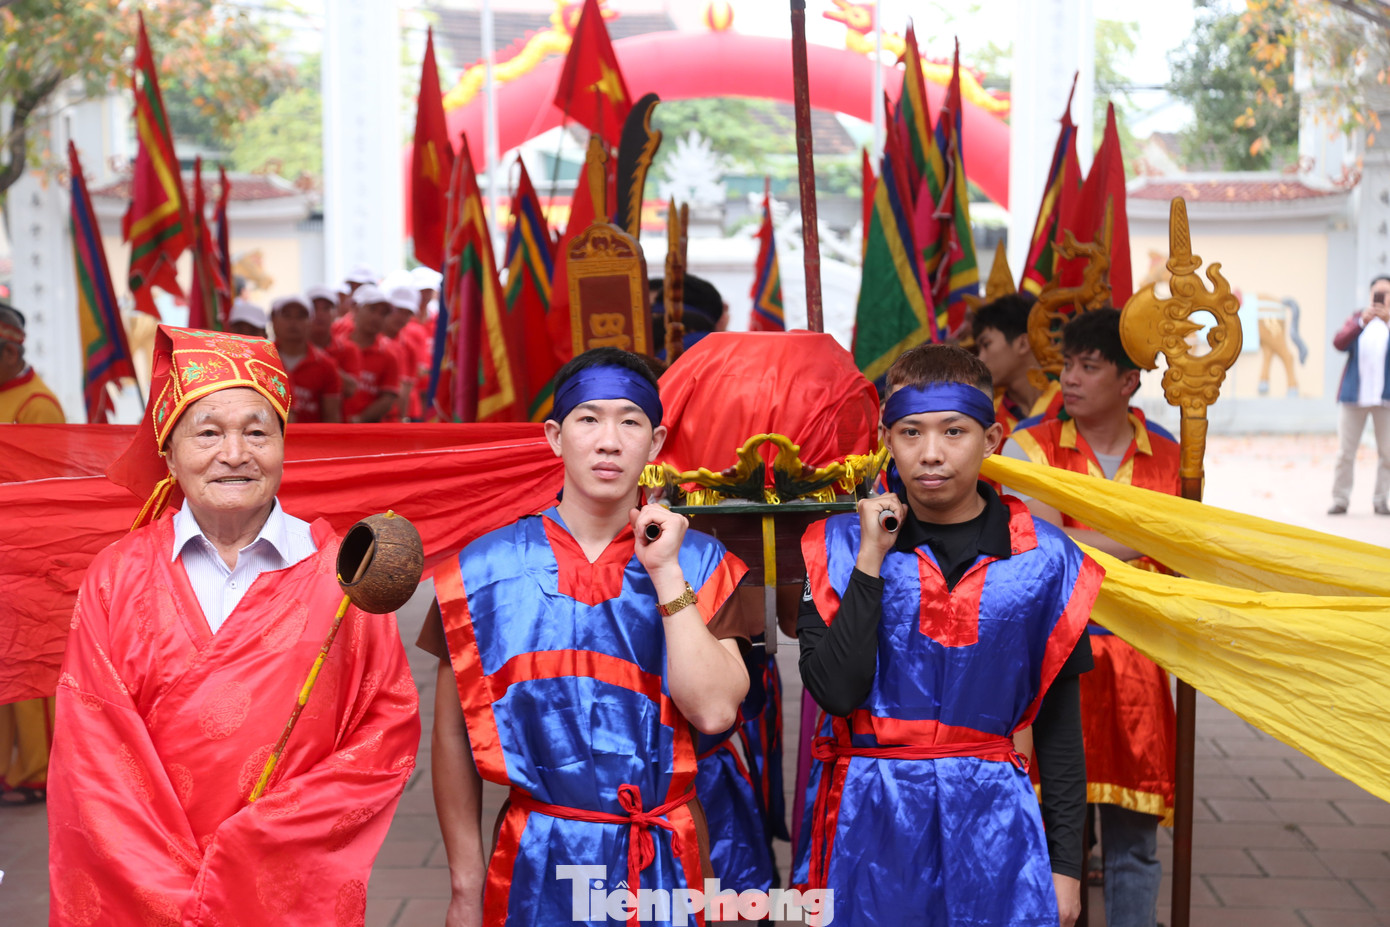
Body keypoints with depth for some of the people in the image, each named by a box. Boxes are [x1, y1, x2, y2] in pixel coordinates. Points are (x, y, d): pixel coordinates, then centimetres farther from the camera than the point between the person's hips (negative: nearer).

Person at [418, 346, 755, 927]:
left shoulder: (697, 562, -2)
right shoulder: (486, 569, -3)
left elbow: (714, 711, -14)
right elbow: (453, 734, 2)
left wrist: (665, 574, -16)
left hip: (665, 859, 1)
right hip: (536, 863, 0)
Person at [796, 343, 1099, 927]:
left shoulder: (1042, 559, -1)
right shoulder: (842, 546, -3)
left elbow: (1059, 720, 5)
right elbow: (835, 691, -14)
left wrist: (1065, 861, 5)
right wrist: (872, 560, -16)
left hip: (991, 820, 1)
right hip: (870, 820, 0)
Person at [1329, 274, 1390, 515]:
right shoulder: (1358, 317, 12)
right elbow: (1339, 343, -4)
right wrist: (1362, 321, -17)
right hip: (1354, 395, 1)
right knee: (1345, 451, -1)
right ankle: (1340, 500, 4)